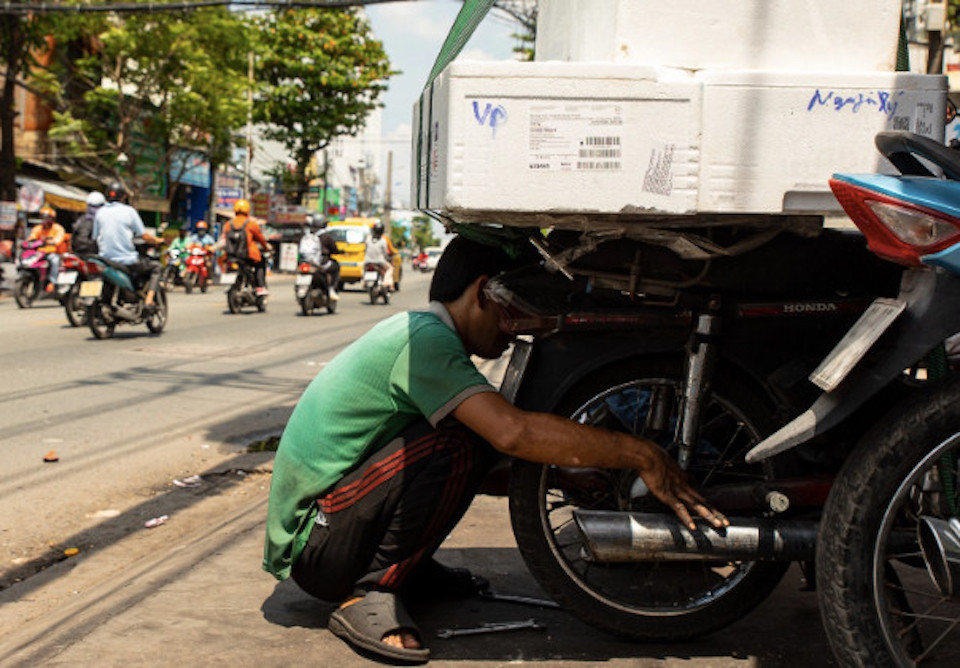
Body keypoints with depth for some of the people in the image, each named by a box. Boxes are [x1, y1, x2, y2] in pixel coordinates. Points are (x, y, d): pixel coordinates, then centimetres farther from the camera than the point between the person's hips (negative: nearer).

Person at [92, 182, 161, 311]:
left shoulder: (100, 212, 8)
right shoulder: (129, 211, -2)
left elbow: (95, 237, 8)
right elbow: (144, 236, -3)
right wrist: (157, 241, 16)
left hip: (106, 259, 4)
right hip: (127, 260, -4)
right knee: (155, 267, 16)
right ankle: (148, 301, -3)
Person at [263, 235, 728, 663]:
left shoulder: (416, 332, 12)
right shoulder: (423, 338, -20)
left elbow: (503, 432, 20)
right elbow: (513, 432, -33)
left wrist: (579, 476, 12)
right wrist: (641, 455, -28)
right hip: (311, 551, -9)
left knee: (481, 432, 3)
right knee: (455, 443, -27)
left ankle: (408, 567, 10)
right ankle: (371, 595, -16)